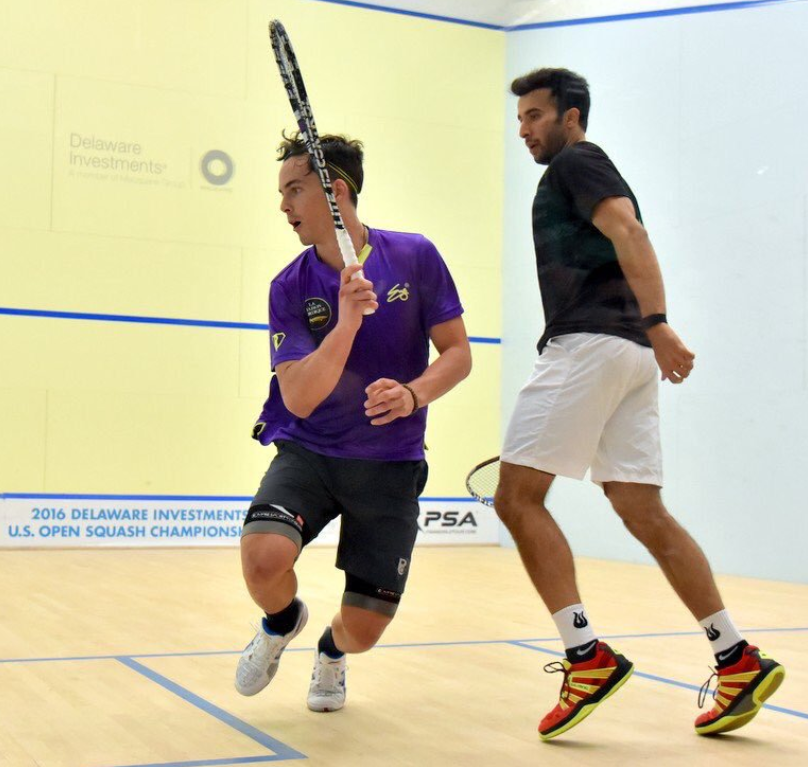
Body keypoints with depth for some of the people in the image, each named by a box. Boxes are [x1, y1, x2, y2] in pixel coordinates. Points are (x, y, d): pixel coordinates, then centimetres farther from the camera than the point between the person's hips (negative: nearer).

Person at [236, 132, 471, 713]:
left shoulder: (415, 257, -6)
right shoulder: (291, 287, -6)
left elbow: (457, 353, -2)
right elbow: (299, 399, -15)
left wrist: (413, 393, -22)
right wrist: (346, 321, -29)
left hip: (392, 465, 0)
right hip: (307, 453, 0)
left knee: (363, 631, 0)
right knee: (263, 558, -30)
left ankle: (331, 649, 41)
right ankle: (283, 621, 9)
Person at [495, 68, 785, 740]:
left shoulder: (575, 162, 2)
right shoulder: (590, 175, 30)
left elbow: (628, 230, -16)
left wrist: (656, 323, -28)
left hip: (588, 343, -9)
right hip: (628, 352, 10)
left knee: (517, 494, -9)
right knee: (644, 513, 6)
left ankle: (587, 656, -14)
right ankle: (738, 661, 5)